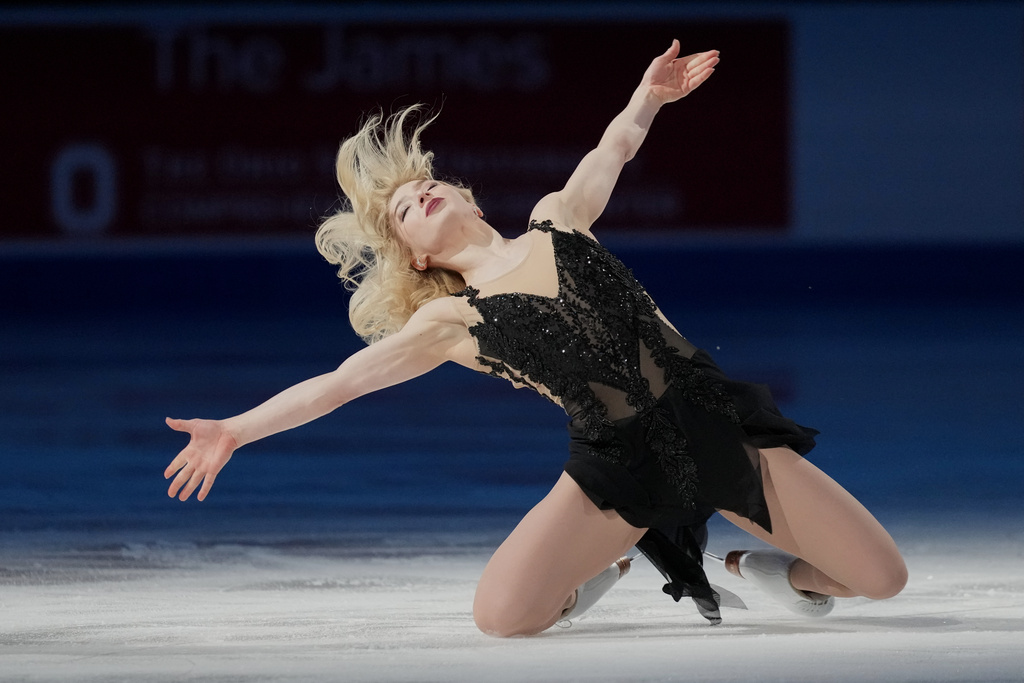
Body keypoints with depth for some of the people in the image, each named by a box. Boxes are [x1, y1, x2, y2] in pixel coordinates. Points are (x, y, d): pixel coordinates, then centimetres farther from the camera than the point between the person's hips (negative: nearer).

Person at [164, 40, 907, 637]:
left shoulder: (557, 223, 10)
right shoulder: (449, 324, 5)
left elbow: (611, 151, 25)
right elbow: (337, 383, 4)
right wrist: (235, 431, -1)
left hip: (719, 424, 1)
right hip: (620, 467, -1)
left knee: (881, 578, -7)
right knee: (500, 616, -22)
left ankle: (763, 568, 25)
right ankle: (598, 568, 11)